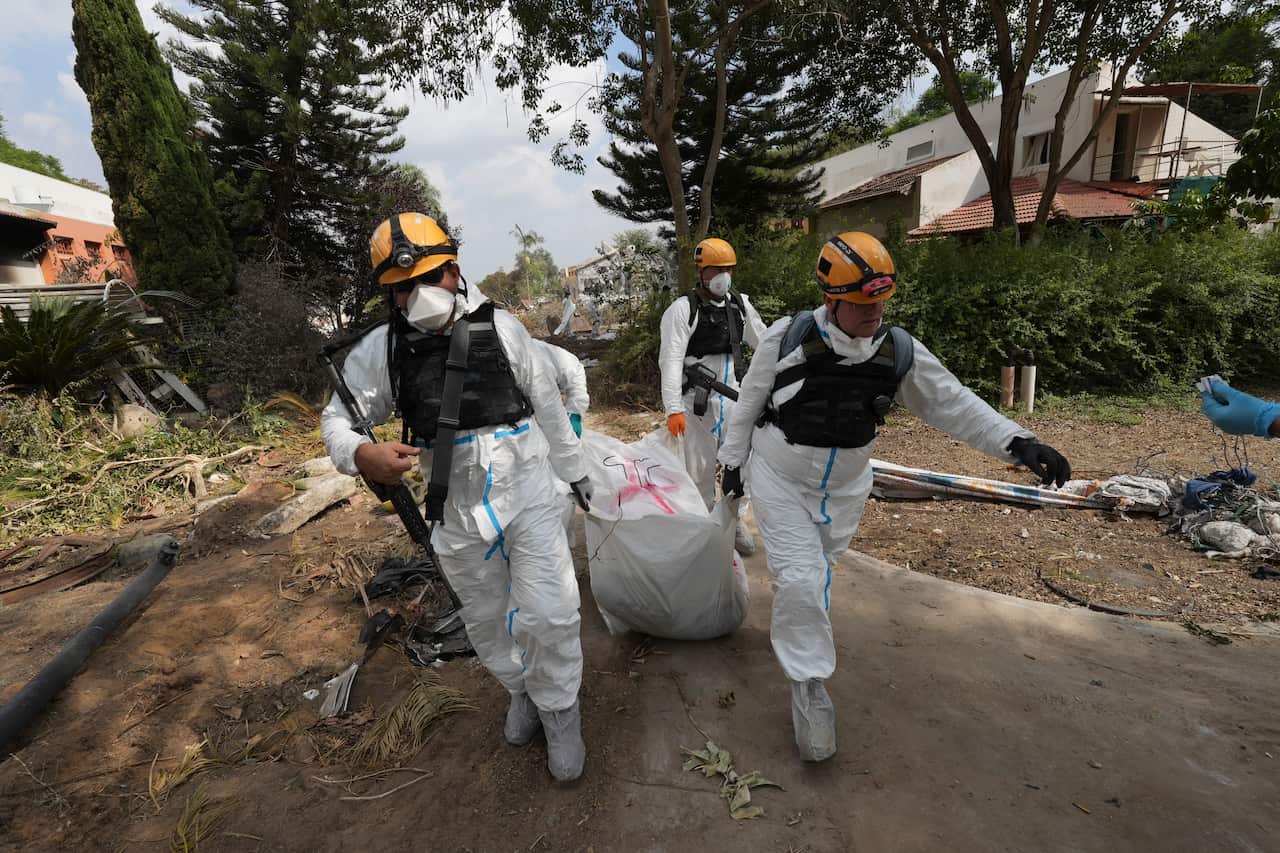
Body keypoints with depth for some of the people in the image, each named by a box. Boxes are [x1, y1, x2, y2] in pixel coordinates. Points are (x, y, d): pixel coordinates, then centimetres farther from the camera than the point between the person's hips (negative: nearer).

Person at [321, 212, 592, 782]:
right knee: (486, 621, 19)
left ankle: (560, 712, 26)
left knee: (549, 615, -2)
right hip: (458, 514, 2)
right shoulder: (379, 351, -6)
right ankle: (522, 691, 47)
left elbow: (547, 406, 2)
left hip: (529, 496, -1)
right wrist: (360, 454, -23)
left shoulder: (501, 329, -8)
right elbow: (337, 420, 2)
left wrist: (573, 469, 10)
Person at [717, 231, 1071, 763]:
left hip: (844, 489, 4)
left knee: (817, 574, 20)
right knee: (799, 580, -11)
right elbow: (751, 401, -6)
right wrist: (734, 458, 1)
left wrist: (1016, 442, -16)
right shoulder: (787, 337, -18)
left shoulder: (899, 351, -9)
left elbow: (952, 403, -5)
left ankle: (788, 627, 51)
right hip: (779, 480, -3)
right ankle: (809, 686, 8)